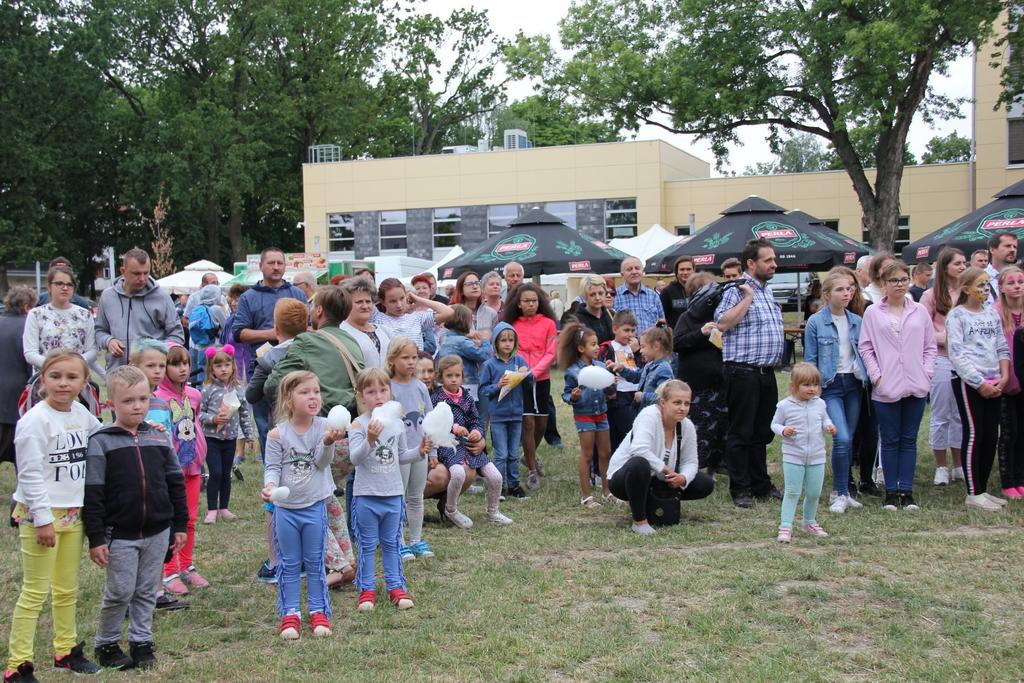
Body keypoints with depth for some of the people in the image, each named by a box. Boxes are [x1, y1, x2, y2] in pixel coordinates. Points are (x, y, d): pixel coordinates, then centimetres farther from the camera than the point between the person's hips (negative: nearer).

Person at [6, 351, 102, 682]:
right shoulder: (35, 420, -16)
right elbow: (30, 474, -18)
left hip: (73, 513, 7)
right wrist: (43, 519, -18)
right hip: (39, 514, -7)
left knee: (67, 590, 16)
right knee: (35, 591, -3)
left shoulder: (80, 413, 5)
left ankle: (66, 650, 30)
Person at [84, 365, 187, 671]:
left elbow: (175, 483, 10)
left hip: (157, 532, 4)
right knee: (119, 593, 3)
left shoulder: (159, 438, 4)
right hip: (119, 535, -3)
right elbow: (92, 495, -9)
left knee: (147, 592, 12)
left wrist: (180, 525, 8)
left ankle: (141, 642, 25)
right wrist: (95, 538, -11)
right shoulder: (101, 442, -8)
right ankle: (106, 644, 22)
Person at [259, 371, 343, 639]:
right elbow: (272, 467, -6)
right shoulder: (278, 434, -9)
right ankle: (290, 614, 19)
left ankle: (318, 611, 22)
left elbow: (322, 463, -12)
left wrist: (328, 442, -31)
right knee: (289, 564, 11)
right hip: (285, 507, 0)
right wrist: (270, 485, -27)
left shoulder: (324, 427, -7)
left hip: (315, 505, 0)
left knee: (315, 562, 11)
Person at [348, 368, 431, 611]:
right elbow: (355, 458, -21)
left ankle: (395, 586, 23)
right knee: (368, 545, 7)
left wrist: (419, 451, -3)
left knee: (392, 543, 14)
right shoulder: (359, 424, -11)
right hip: (366, 496, -4)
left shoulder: (396, 423, 4)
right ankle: (367, 589, 17)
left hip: (393, 493, 4)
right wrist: (369, 440, -37)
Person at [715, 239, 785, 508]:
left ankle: (761, 484, 25)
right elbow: (722, 323, -23)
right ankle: (740, 489, 6)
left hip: (767, 373, 8)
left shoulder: (768, 291, 17)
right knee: (741, 433, -1)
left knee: (762, 432, 15)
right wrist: (748, 298, -21)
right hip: (743, 372, -8)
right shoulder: (737, 290, -10)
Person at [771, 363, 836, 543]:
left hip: (817, 456, 4)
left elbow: (824, 419, 17)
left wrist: (829, 426, -4)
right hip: (793, 456, -3)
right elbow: (774, 424, 1)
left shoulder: (819, 404, 1)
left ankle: (809, 522, 33)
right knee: (792, 492, -3)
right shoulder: (785, 406, -9)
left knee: (814, 493, 12)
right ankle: (785, 527, 2)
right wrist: (783, 431, -18)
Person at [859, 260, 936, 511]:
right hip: (886, 388, -2)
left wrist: (927, 373, -1)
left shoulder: (920, 311, 8)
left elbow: (930, 346, 11)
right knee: (890, 441, 4)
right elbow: (865, 348, 1)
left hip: (916, 387, 2)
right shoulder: (873, 313, 1)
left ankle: (906, 491, 11)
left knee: (909, 440, 7)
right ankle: (891, 491, 11)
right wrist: (876, 376, -7)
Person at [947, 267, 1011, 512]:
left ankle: (982, 489, 15)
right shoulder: (957, 315, -5)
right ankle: (973, 494, -2)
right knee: (974, 434, -6)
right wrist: (980, 383, -14)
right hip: (968, 382, -6)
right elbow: (957, 354, -11)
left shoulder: (992, 313, 13)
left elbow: (1002, 348, 15)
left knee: (991, 436, 6)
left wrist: (1004, 376, -1)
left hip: (993, 383, 6)